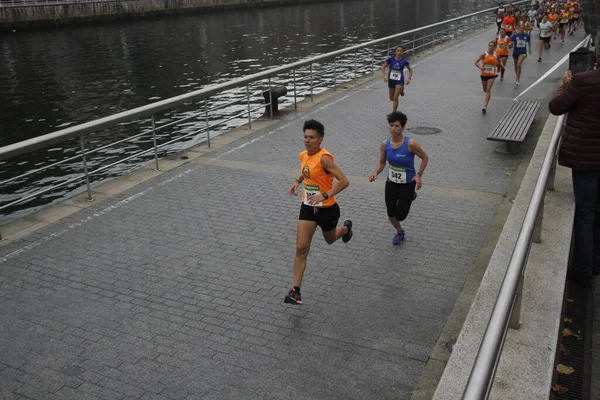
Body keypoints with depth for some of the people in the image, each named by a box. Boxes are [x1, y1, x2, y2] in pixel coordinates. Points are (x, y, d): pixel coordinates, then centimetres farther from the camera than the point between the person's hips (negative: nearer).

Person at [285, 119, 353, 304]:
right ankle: (296, 291, -1)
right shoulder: (303, 156, 0)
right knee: (301, 248, -4)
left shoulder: (324, 158, -23)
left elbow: (344, 181, -27)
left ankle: (346, 228, 59)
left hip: (327, 209, -5)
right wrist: (298, 181, 7)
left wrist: (325, 195, -35)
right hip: (307, 207, 5)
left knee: (330, 240, 23)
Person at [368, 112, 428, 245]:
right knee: (391, 214, 9)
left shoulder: (410, 144, -23)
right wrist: (376, 173, -18)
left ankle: (411, 197, 35)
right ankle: (400, 232, 42)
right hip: (391, 182, 4)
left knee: (400, 216, 1)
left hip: (408, 184, -4)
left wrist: (419, 175, -17)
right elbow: (381, 163, 2)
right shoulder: (385, 144, -11)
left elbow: (425, 158, -9)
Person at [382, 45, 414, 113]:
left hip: (399, 81, -3)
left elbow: (410, 70, 7)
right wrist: (384, 76, -16)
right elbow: (383, 67, -1)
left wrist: (409, 78, -8)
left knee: (395, 98, -15)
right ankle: (401, 90, 50)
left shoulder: (404, 61, -7)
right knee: (391, 99, 17)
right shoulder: (391, 59, -8)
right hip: (391, 80, 3)